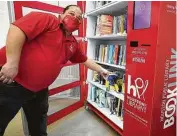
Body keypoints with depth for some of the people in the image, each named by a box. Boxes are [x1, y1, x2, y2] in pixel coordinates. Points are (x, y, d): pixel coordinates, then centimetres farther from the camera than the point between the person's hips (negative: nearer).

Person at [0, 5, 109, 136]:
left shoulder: (73, 43, 12)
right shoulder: (47, 19, -11)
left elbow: (85, 60, 24)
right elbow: (17, 29, -23)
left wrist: (101, 70, 28)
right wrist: (12, 62, -28)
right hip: (12, 82, -7)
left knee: (38, 124, 24)